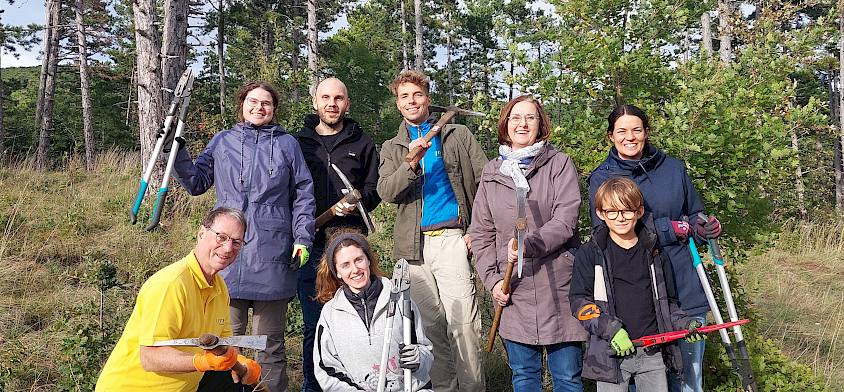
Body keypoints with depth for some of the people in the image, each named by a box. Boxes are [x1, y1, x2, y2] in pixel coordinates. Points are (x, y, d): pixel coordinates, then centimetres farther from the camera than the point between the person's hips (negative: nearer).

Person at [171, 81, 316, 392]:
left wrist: (302, 239, -1)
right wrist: (176, 150, 0)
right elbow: (196, 182, 13)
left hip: (272, 255, -1)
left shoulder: (287, 144, 10)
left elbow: (303, 195, 8)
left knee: (271, 340, 7)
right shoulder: (222, 142, 13)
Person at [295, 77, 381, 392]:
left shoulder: (362, 143, 12)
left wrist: (359, 200, -9)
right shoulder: (298, 142, 11)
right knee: (313, 322, 4)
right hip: (310, 241, 0)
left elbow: (374, 188, 12)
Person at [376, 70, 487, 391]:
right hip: (413, 245, 3)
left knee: (462, 323, -10)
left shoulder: (458, 135, 10)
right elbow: (386, 192, -1)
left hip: (451, 239, -2)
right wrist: (411, 163, -19)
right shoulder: (392, 148, 16)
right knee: (431, 323, 5)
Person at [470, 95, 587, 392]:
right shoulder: (492, 172, 10)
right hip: (513, 291, 3)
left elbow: (565, 221, -11)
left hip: (558, 285, -3)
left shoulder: (559, 164, 1)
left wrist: (529, 245, -26)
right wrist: (492, 279, -2)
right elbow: (481, 232, 10)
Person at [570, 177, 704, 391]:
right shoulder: (589, 254, -1)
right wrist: (611, 329, -17)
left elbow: (667, 300, 17)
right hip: (610, 353, -3)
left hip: (653, 352, 3)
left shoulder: (654, 253, 9)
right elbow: (579, 302, -6)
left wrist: (683, 323, 0)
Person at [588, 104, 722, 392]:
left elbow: (694, 215, 20)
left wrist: (702, 228, -5)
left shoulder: (673, 168, 8)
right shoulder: (601, 178, 1)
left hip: (685, 289, 2)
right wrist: (669, 228, -12)